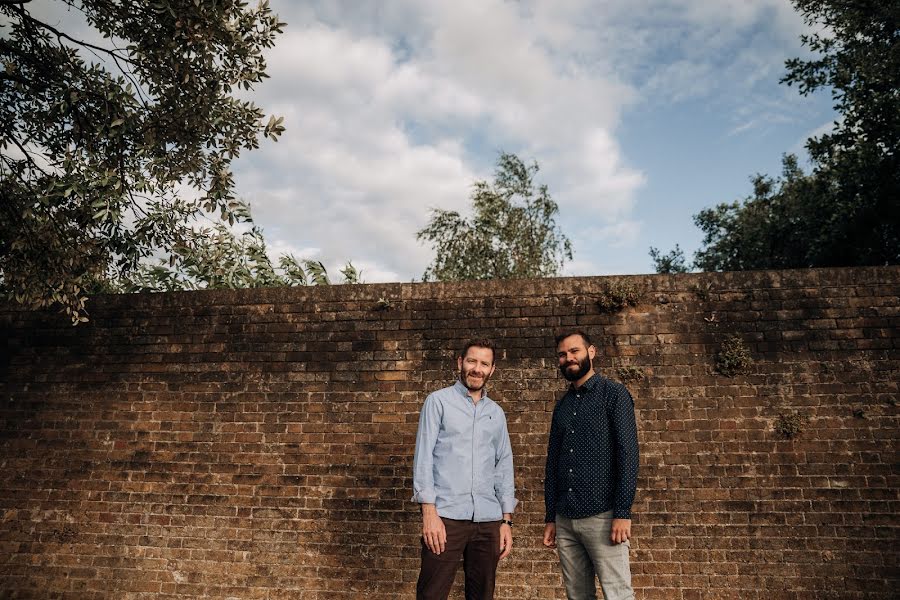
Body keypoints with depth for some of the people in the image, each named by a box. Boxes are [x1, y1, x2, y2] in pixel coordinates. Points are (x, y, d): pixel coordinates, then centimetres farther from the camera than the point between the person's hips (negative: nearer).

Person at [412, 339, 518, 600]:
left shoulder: (496, 413, 15)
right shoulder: (439, 401, 2)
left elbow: (504, 465, 13)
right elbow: (424, 455, -4)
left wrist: (507, 520, 7)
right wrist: (429, 511, -13)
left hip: (489, 519, 4)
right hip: (446, 515, -4)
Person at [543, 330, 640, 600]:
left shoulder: (613, 393, -1)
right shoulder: (562, 406, 16)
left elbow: (628, 454, -9)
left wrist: (623, 513, -16)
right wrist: (550, 518, 13)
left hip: (602, 516, -5)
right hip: (565, 520, 6)